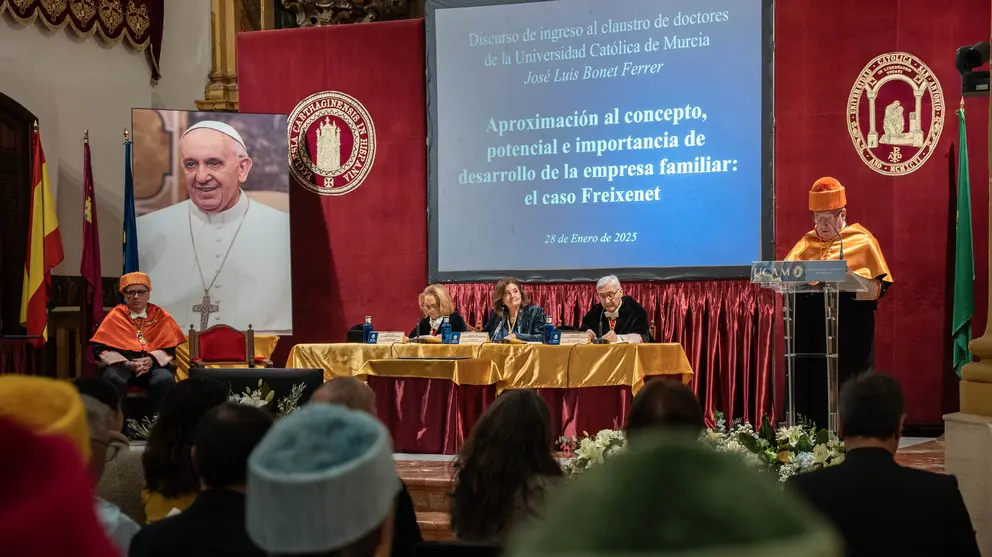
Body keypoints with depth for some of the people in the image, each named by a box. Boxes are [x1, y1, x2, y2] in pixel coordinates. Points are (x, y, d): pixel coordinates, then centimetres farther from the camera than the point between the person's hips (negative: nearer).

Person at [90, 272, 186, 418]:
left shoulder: (161, 316, 12)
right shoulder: (115, 316, 10)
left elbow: (170, 348, 7)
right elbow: (101, 348, 2)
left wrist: (151, 360, -14)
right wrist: (125, 363, -14)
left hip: (154, 364, 1)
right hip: (122, 364, 0)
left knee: (166, 380, -34)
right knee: (113, 379, -36)